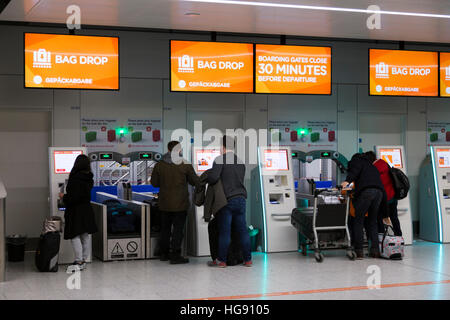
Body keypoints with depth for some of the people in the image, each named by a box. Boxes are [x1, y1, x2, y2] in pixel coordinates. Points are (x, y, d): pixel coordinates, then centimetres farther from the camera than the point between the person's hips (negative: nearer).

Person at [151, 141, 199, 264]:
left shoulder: (160, 165, -1)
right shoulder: (185, 165, -9)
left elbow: (154, 183, 6)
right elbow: (195, 181, -2)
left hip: (164, 203, 4)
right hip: (180, 203, -4)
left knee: (165, 228, 16)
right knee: (178, 229, 1)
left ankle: (163, 253, 25)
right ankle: (175, 255, -1)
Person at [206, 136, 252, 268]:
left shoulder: (220, 159, -7)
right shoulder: (240, 161, 15)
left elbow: (214, 177, -16)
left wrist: (208, 174, 5)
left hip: (227, 200, -6)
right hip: (241, 198, 6)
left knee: (224, 231, 0)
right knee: (242, 230, 9)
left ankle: (221, 260, 6)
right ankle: (247, 259, 11)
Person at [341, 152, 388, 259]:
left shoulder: (356, 159, 22)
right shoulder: (372, 167, 37)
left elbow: (355, 169, -2)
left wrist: (348, 180, -17)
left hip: (366, 191, -6)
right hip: (379, 191, 6)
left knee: (358, 221, 0)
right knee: (373, 221, 16)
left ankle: (359, 250, -5)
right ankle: (375, 250, 10)